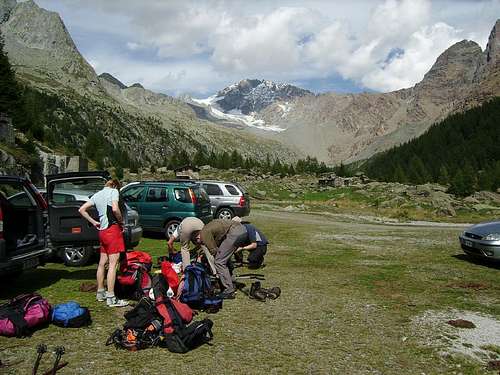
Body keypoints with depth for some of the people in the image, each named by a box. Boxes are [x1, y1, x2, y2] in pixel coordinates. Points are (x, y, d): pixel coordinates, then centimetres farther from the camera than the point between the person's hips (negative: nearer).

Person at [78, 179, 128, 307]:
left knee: (102, 263, 16)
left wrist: (94, 222, 17)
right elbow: (115, 209, -19)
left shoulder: (97, 195, 18)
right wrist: (121, 221, -4)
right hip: (112, 228, -8)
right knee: (113, 264, -8)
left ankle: (100, 293, 26)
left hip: (102, 231, 8)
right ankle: (111, 298, -9)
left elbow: (82, 210, 18)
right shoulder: (114, 191, -2)